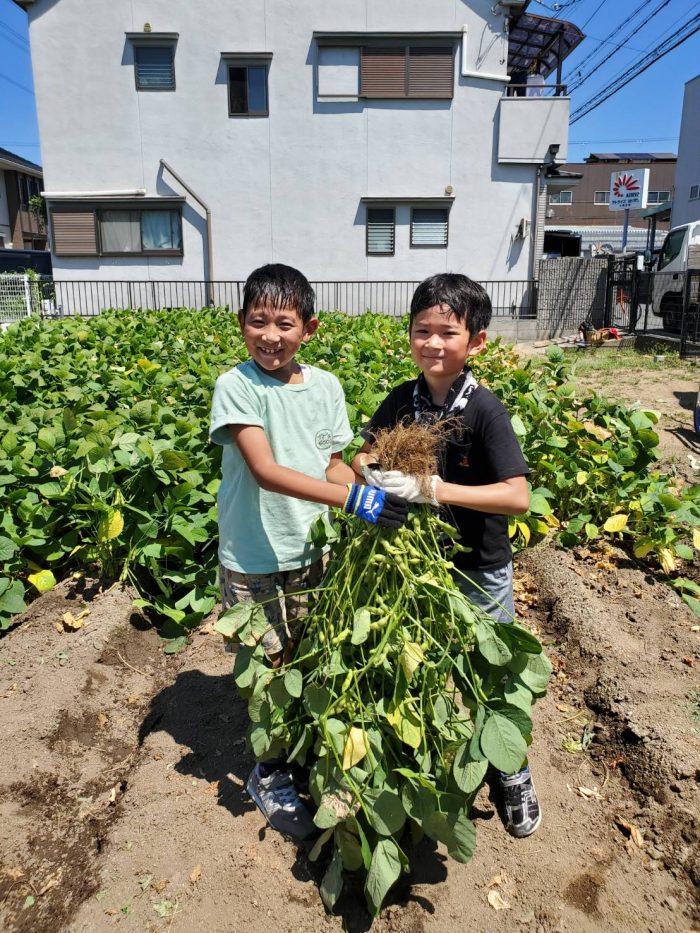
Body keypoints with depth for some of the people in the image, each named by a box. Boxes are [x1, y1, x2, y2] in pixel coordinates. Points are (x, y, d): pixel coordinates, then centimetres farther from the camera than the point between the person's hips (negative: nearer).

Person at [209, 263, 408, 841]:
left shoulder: (325, 387, -1)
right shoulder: (236, 387, -15)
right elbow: (264, 469, -27)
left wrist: (373, 508, -8)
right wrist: (352, 497, -34)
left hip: (312, 552, 4)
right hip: (254, 560, -4)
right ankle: (270, 776, 34)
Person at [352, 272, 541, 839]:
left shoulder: (484, 411, -20)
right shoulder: (402, 401, -7)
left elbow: (518, 497, -28)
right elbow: (363, 458, 4)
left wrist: (434, 488, -36)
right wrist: (373, 474, -20)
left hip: (480, 570, -3)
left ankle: (515, 774, 41)